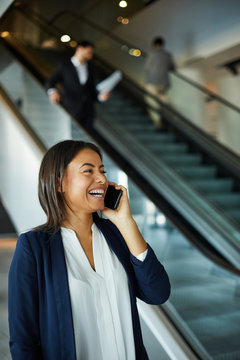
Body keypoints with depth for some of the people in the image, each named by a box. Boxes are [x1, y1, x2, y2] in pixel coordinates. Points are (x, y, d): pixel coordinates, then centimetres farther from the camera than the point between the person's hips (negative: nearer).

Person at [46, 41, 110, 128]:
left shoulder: (89, 67, 17)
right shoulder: (64, 67, 1)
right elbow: (49, 83, -5)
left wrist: (100, 96, -2)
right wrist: (53, 92, -29)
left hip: (88, 114, 4)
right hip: (71, 112, -4)